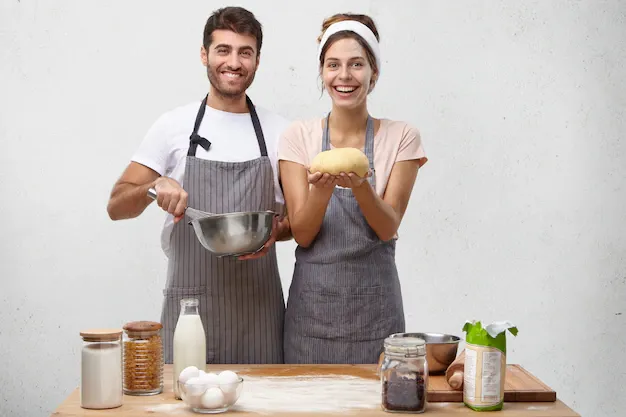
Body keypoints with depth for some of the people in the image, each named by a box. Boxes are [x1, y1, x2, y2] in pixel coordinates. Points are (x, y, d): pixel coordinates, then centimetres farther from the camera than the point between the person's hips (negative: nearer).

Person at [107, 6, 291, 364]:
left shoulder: (281, 132, 5)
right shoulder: (174, 126, 2)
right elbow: (117, 207, 3)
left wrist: (275, 231, -10)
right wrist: (155, 187, -17)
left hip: (259, 304, 1)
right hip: (190, 301, -1)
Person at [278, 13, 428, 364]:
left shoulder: (401, 137, -1)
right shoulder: (299, 136, 0)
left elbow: (388, 227, -6)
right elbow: (302, 233, -4)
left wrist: (360, 185, -24)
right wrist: (323, 186, -23)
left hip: (374, 300, 0)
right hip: (312, 300, 1)